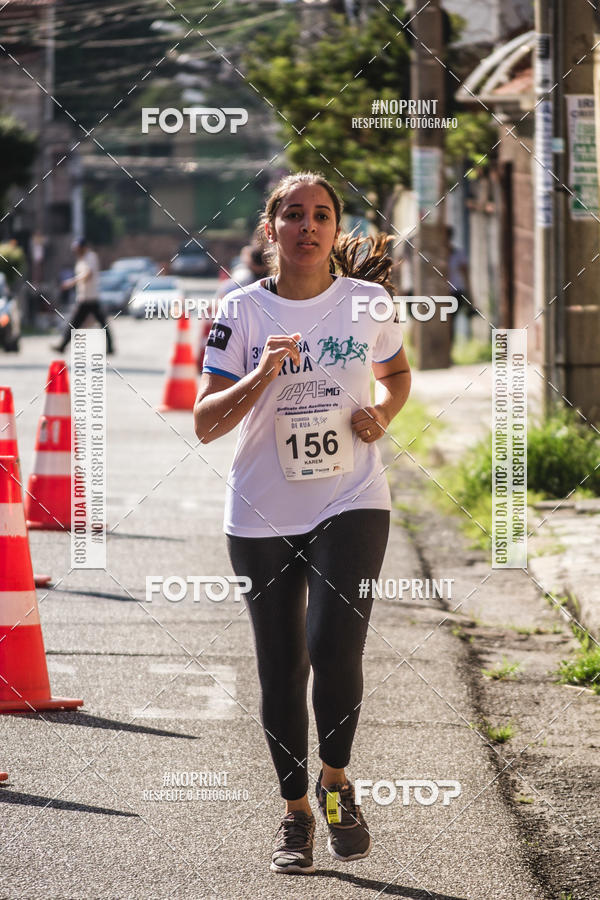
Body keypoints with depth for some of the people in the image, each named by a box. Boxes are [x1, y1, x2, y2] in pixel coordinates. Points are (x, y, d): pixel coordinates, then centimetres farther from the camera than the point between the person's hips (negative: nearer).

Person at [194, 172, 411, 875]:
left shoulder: (368, 301, 1)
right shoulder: (241, 311, -4)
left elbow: (397, 374, 21)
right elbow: (204, 423, -6)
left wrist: (383, 414, 0)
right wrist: (260, 378, -22)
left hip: (352, 505, 0)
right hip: (262, 518, 1)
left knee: (334, 645, -18)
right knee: (280, 670, 6)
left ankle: (335, 780, 7)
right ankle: (295, 813, 24)